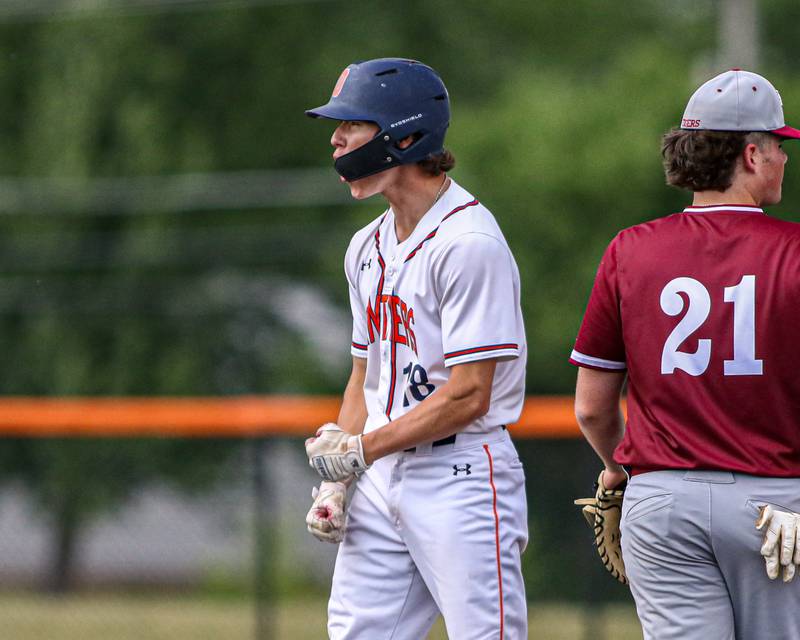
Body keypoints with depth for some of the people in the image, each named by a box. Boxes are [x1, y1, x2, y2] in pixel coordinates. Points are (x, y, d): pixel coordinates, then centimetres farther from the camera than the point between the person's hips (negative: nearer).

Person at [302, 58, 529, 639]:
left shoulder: (468, 242, -14)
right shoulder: (369, 247, 14)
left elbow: (467, 396, -18)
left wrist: (360, 450, -13)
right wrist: (335, 481, 7)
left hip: (462, 478, -8)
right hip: (380, 481, 8)